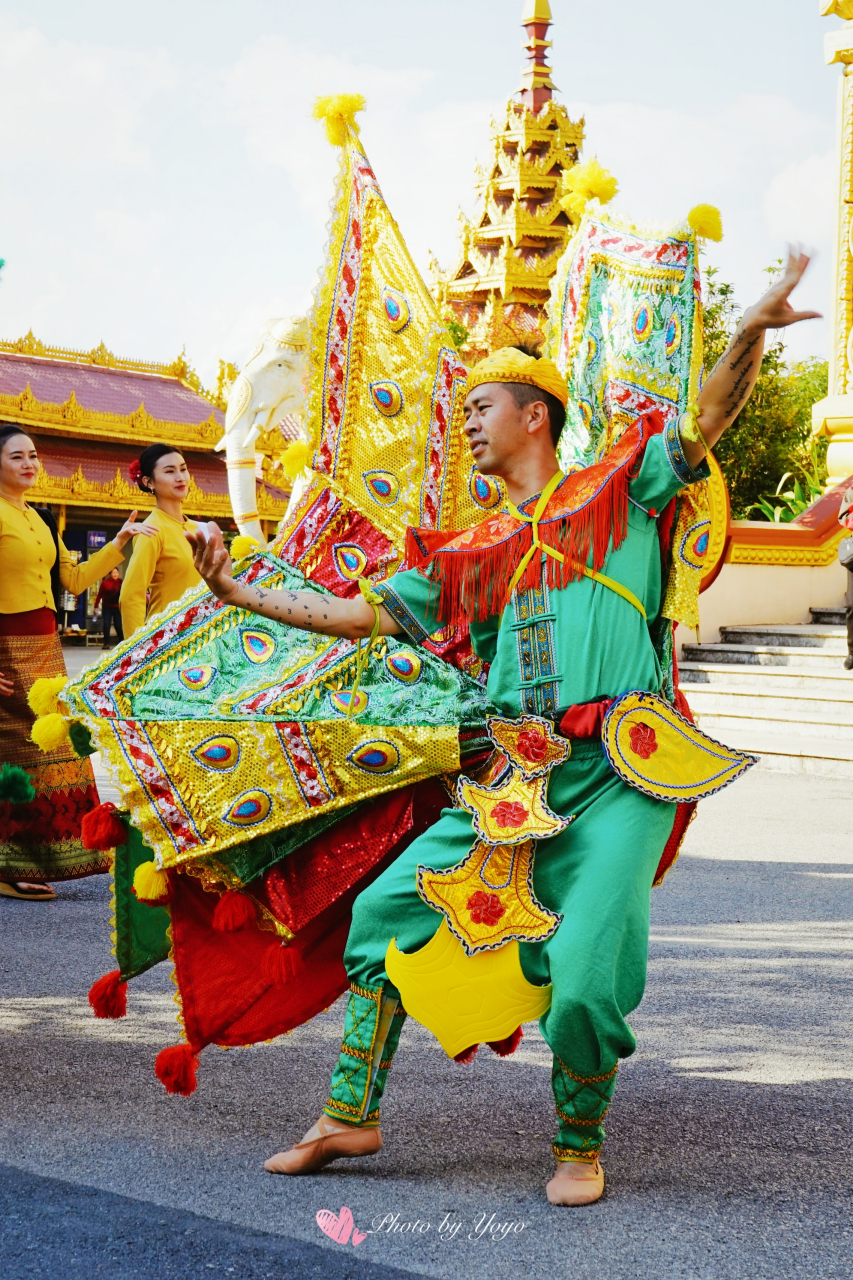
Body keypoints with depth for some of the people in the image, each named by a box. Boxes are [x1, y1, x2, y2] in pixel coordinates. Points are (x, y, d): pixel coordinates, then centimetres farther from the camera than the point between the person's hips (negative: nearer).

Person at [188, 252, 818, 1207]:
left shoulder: (617, 491, 9)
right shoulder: (470, 554, 19)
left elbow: (708, 419, -2)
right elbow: (361, 614, 17)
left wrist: (752, 330, -20)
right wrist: (241, 591, 12)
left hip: (616, 775, -5)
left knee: (585, 972, -17)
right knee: (388, 909, 2)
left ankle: (579, 1146, 9)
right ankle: (351, 1114, 16)